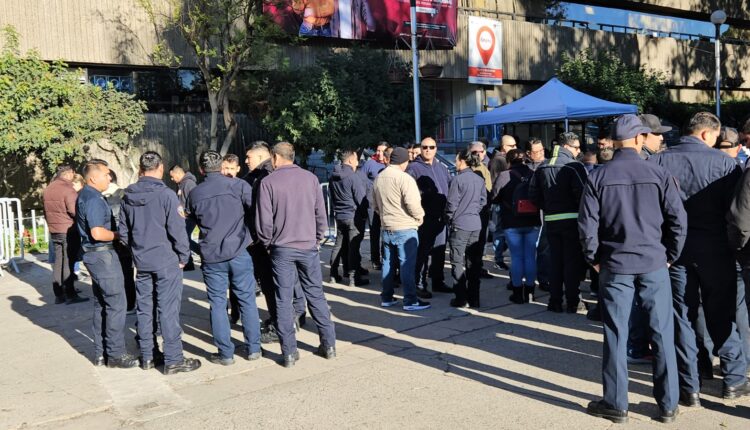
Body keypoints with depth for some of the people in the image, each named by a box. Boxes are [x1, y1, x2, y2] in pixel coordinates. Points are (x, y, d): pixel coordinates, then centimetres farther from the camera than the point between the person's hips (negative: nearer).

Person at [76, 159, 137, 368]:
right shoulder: (93, 199, -17)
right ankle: (115, 353, 1)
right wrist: (118, 235, -10)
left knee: (101, 304, 14)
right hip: (102, 255, -10)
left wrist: (113, 233, 14)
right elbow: (97, 233, -25)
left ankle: (101, 353, 20)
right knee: (116, 303, -5)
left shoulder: (86, 196, 14)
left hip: (95, 254, 10)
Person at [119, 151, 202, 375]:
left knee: (144, 309, 13)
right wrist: (184, 256, -3)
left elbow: (123, 232, 11)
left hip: (141, 262, 6)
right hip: (166, 261, -6)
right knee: (168, 310, -1)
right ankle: (173, 360, 4)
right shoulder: (166, 194, -14)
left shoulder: (128, 197, 5)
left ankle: (147, 356, 22)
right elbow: (177, 230, -14)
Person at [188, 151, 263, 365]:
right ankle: (253, 348, 15)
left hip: (211, 256, 1)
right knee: (247, 300, 9)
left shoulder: (194, 194, 4)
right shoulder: (238, 185, -5)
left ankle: (225, 353, 11)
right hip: (239, 252, -1)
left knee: (217, 304, 8)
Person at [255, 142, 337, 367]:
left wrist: (268, 242, 8)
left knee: (283, 301, 5)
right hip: (309, 247, 2)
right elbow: (321, 213, 2)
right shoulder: (310, 178, 1)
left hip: (281, 249, -2)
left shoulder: (268, 182, -6)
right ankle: (329, 345, 16)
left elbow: (264, 220, -8)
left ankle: (289, 352, 8)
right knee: (316, 296, 12)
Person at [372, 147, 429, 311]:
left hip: (386, 228, 7)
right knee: (407, 265, -3)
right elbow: (412, 203, -23)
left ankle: (386, 298, 22)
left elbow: (375, 205, 17)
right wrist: (419, 216, -6)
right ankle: (410, 300, 1)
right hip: (405, 229, -7)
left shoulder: (378, 178, 9)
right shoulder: (404, 178, -16)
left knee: (388, 263, 15)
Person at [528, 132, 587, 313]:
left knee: (555, 261, 13)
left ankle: (555, 301, 16)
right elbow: (581, 193, -21)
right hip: (571, 219, -5)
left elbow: (533, 194, 7)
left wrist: (548, 208, 13)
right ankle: (572, 302, 8)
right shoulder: (574, 166, -12)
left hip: (551, 220, 5)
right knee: (572, 261, 4)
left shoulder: (542, 167, 8)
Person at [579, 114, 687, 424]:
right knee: (662, 334, 10)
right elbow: (678, 220, -4)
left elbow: (587, 224, -6)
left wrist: (594, 259, 6)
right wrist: (669, 255, 8)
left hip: (614, 266, 0)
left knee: (616, 336, 6)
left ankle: (616, 404, 15)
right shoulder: (658, 174, -3)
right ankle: (668, 405, 18)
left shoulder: (598, 177, -3)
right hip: (654, 264, 0)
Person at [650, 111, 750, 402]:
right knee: (721, 317, 13)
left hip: (675, 249, 1)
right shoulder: (724, 162, -6)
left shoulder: (658, 161, -2)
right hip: (715, 249, -1)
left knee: (682, 318, 8)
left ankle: (689, 388, 13)